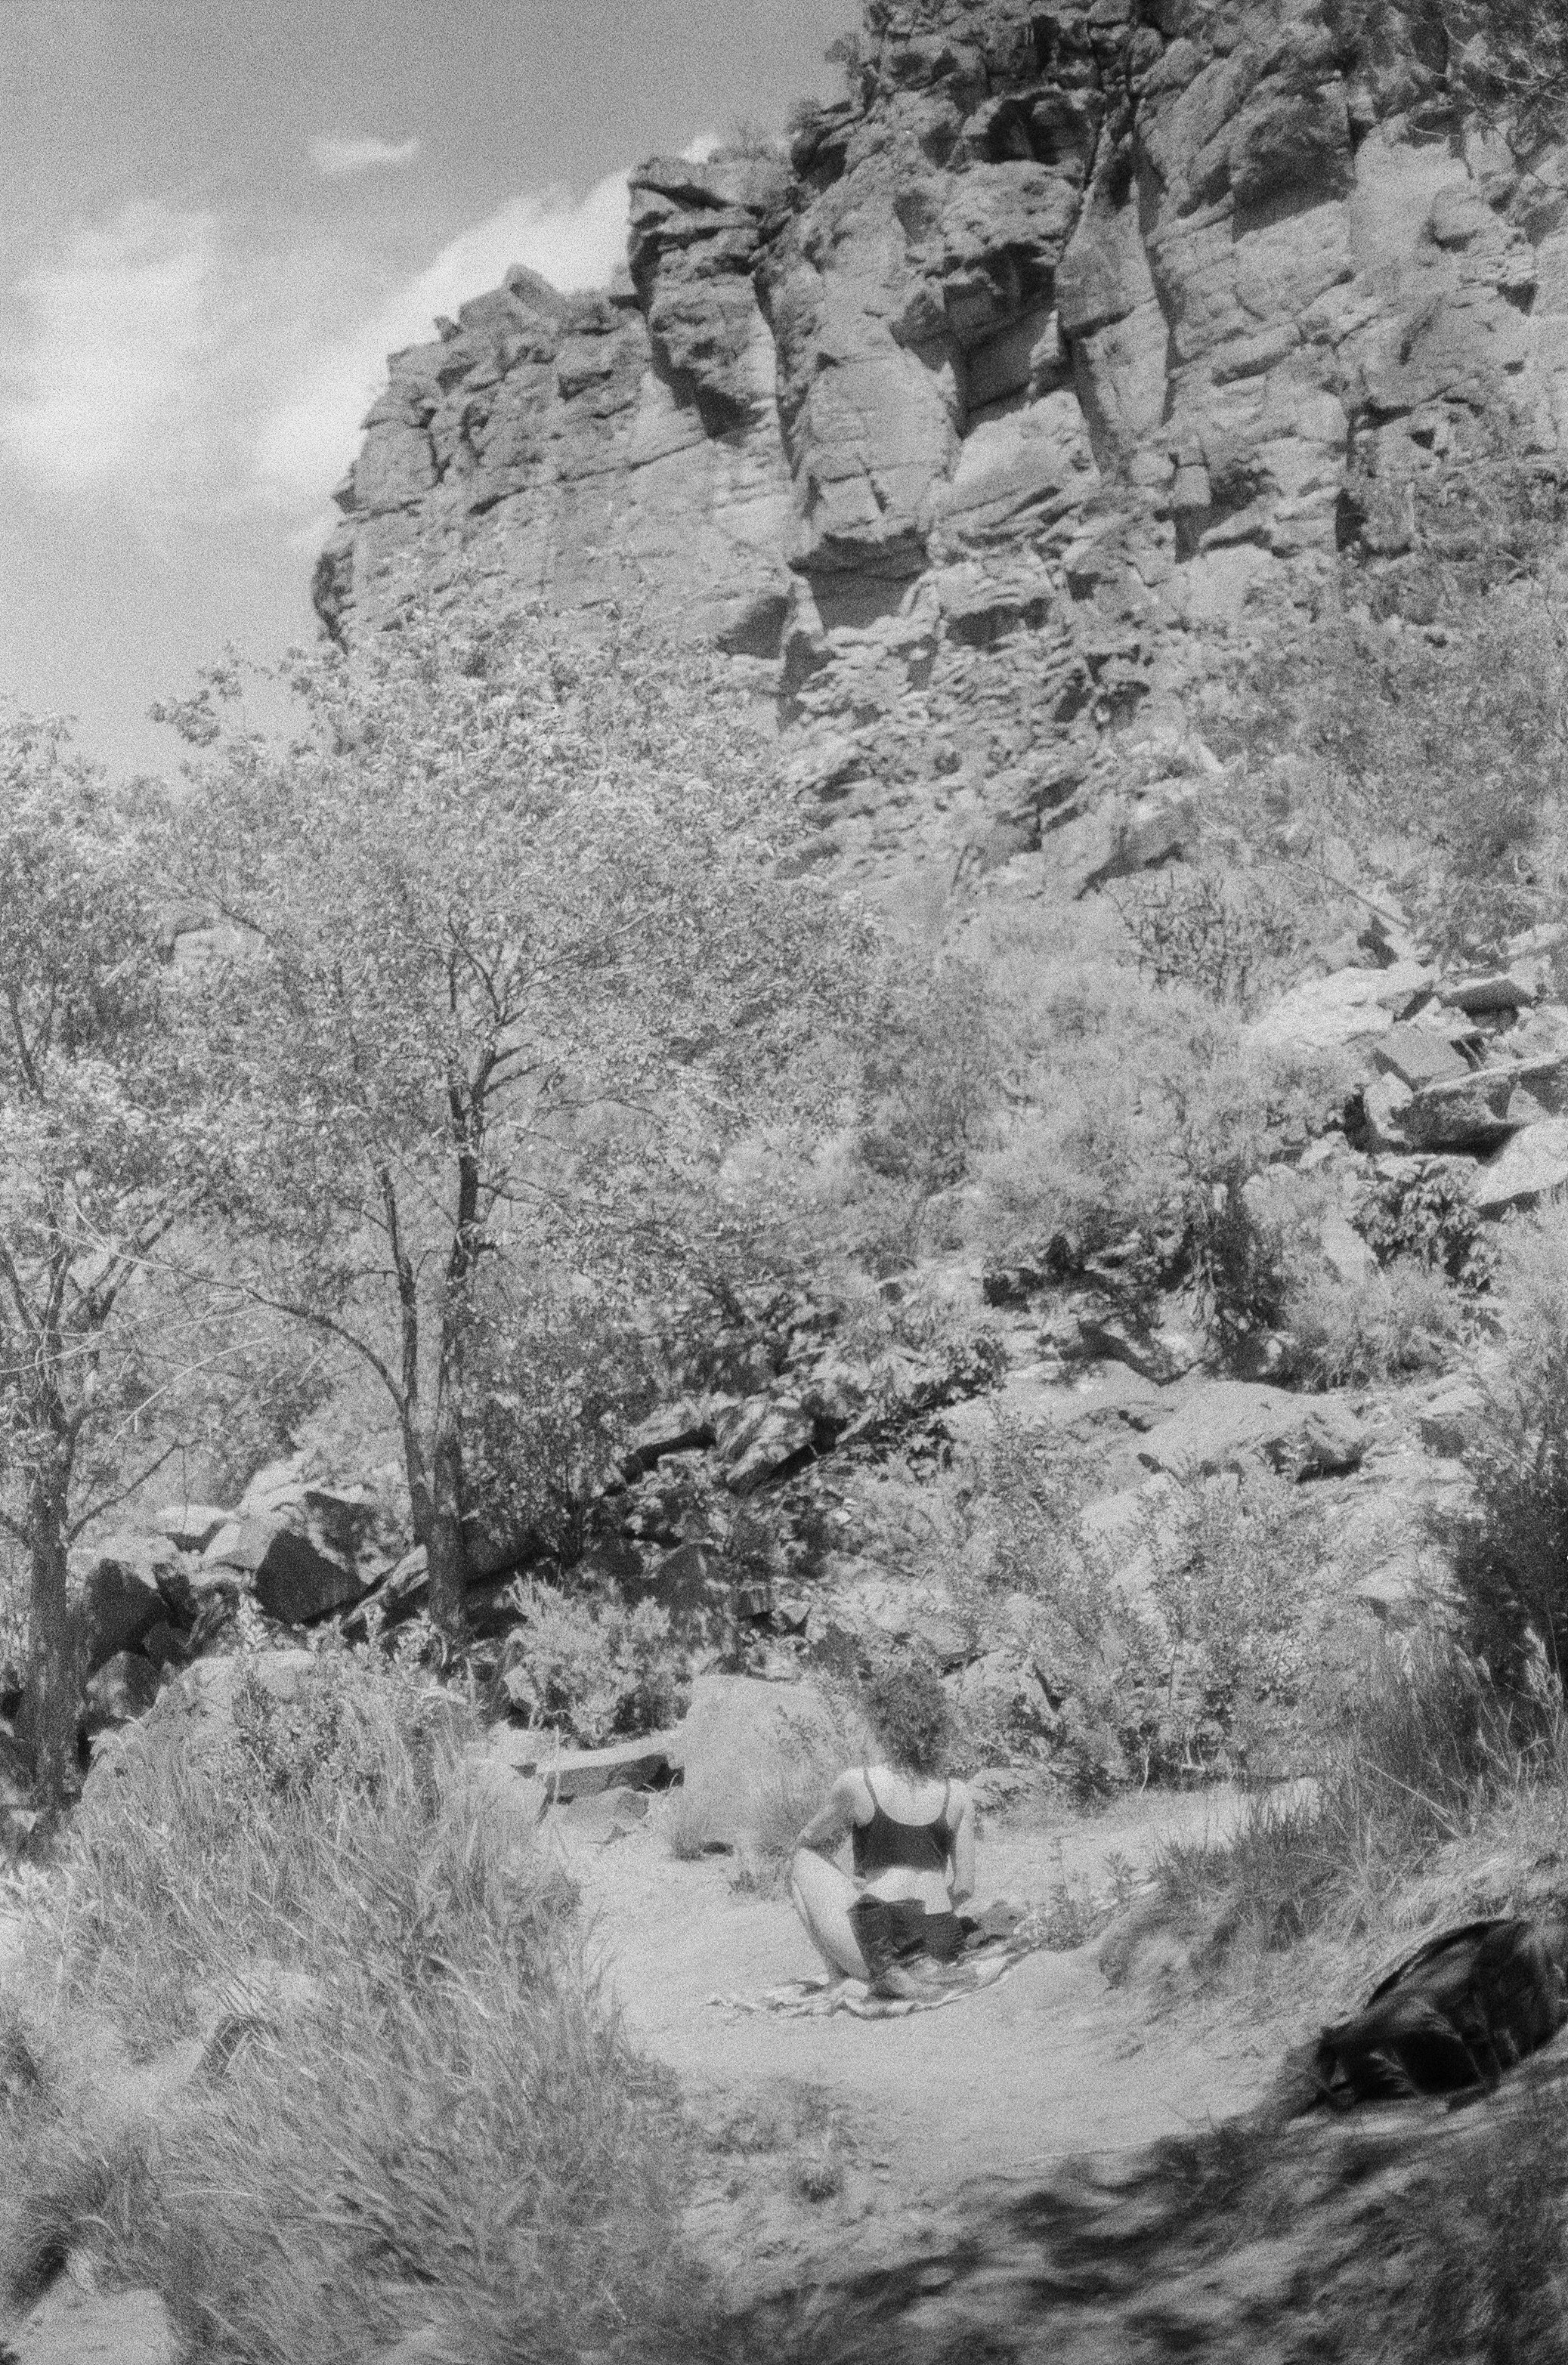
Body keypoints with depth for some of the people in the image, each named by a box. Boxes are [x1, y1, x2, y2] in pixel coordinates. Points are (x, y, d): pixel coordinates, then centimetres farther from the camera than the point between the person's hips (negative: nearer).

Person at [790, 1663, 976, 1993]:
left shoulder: (857, 1783, -7)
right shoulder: (958, 1795, 2)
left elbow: (808, 1841, 10)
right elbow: (965, 1886, 6)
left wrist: (852, 1883, 27)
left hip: (876, 1940, -6)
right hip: (940, 1946, 6)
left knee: (804, 1862, 18)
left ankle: (845, 1978, 3)